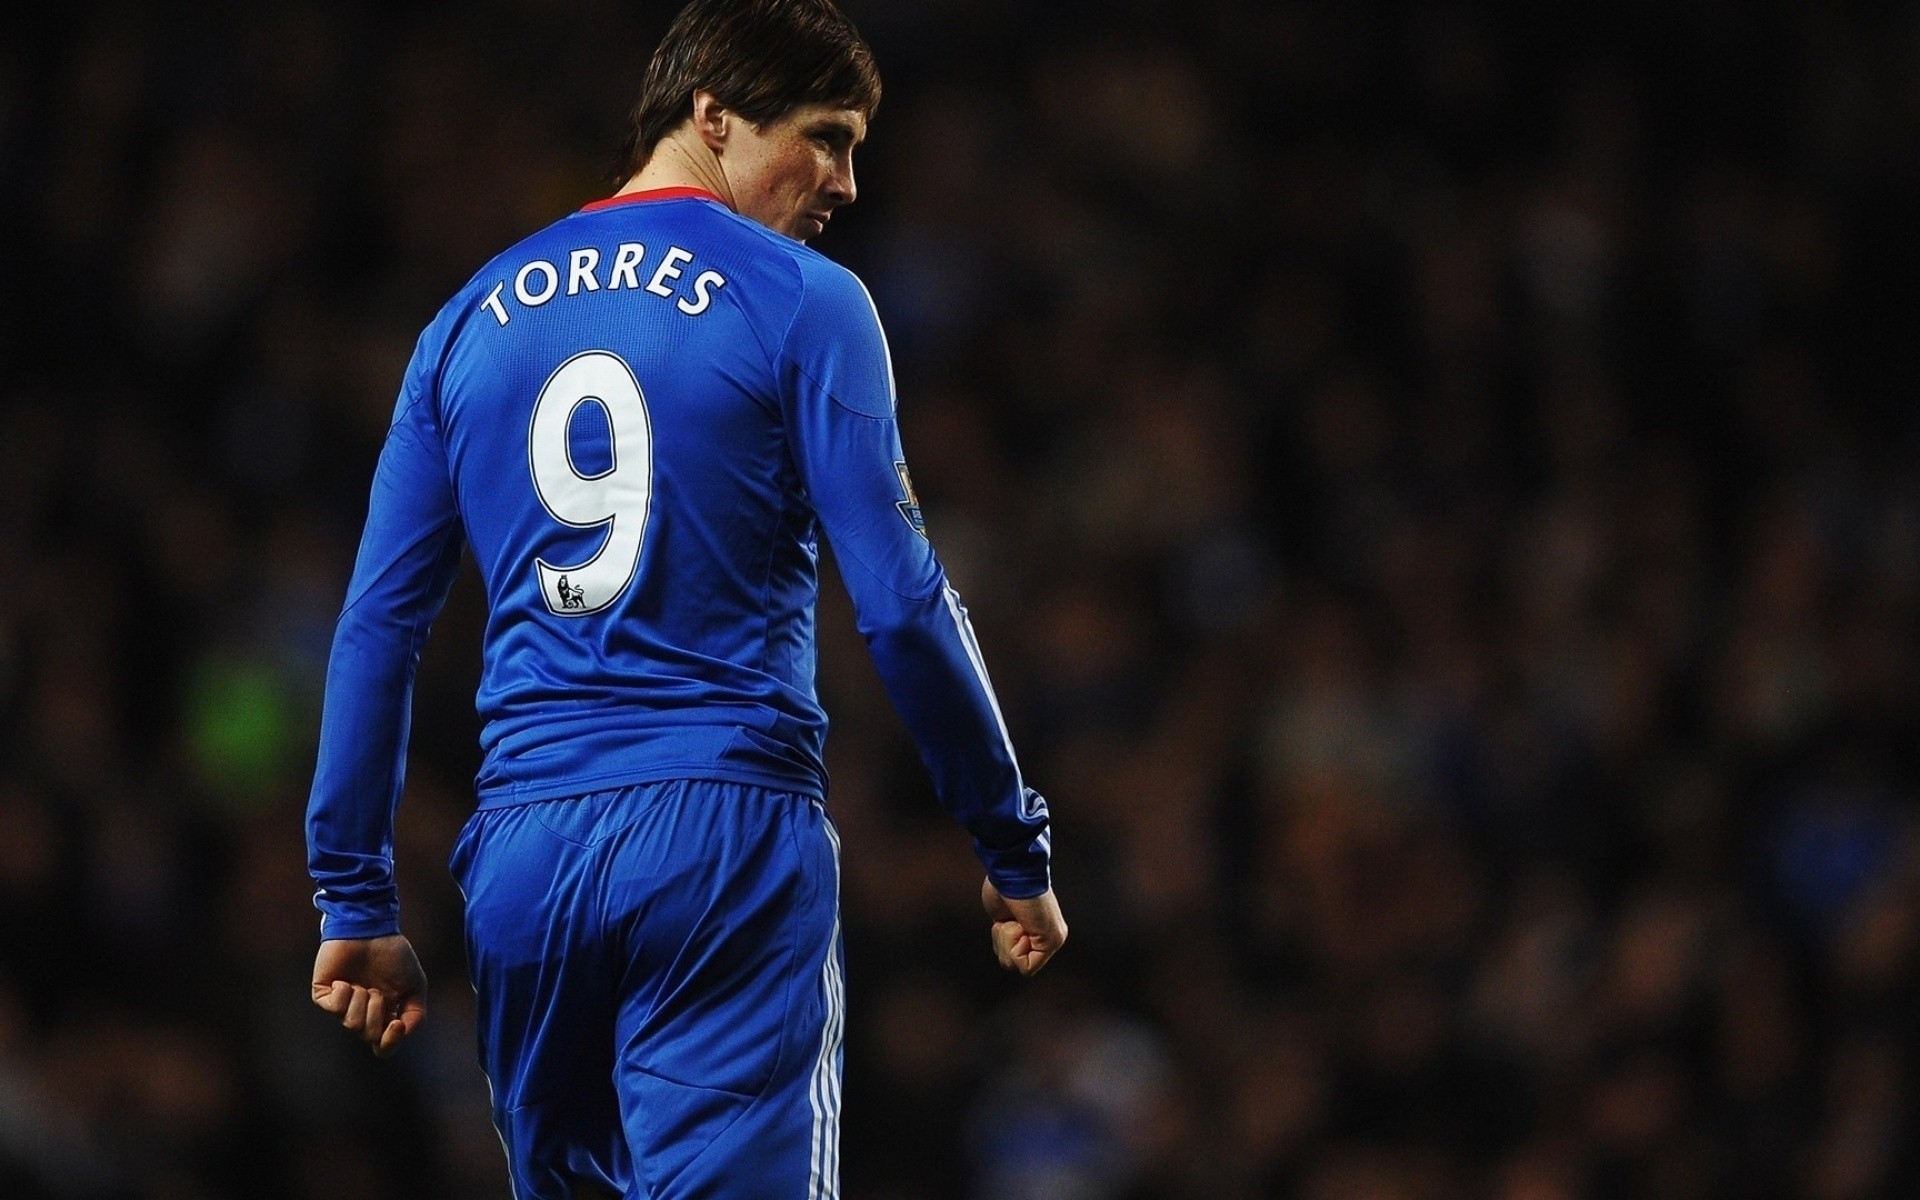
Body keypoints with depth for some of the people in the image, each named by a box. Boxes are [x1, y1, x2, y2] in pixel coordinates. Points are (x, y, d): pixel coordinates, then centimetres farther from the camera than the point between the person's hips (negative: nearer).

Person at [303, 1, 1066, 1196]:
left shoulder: (475, 318, 14)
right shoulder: (802, 304, -2)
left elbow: (378, 620, 11)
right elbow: (903, 603, -6)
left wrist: (356, 900, 15)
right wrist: (1015, 850, 2)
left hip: (523, 851, 5)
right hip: (727, 833, -5)